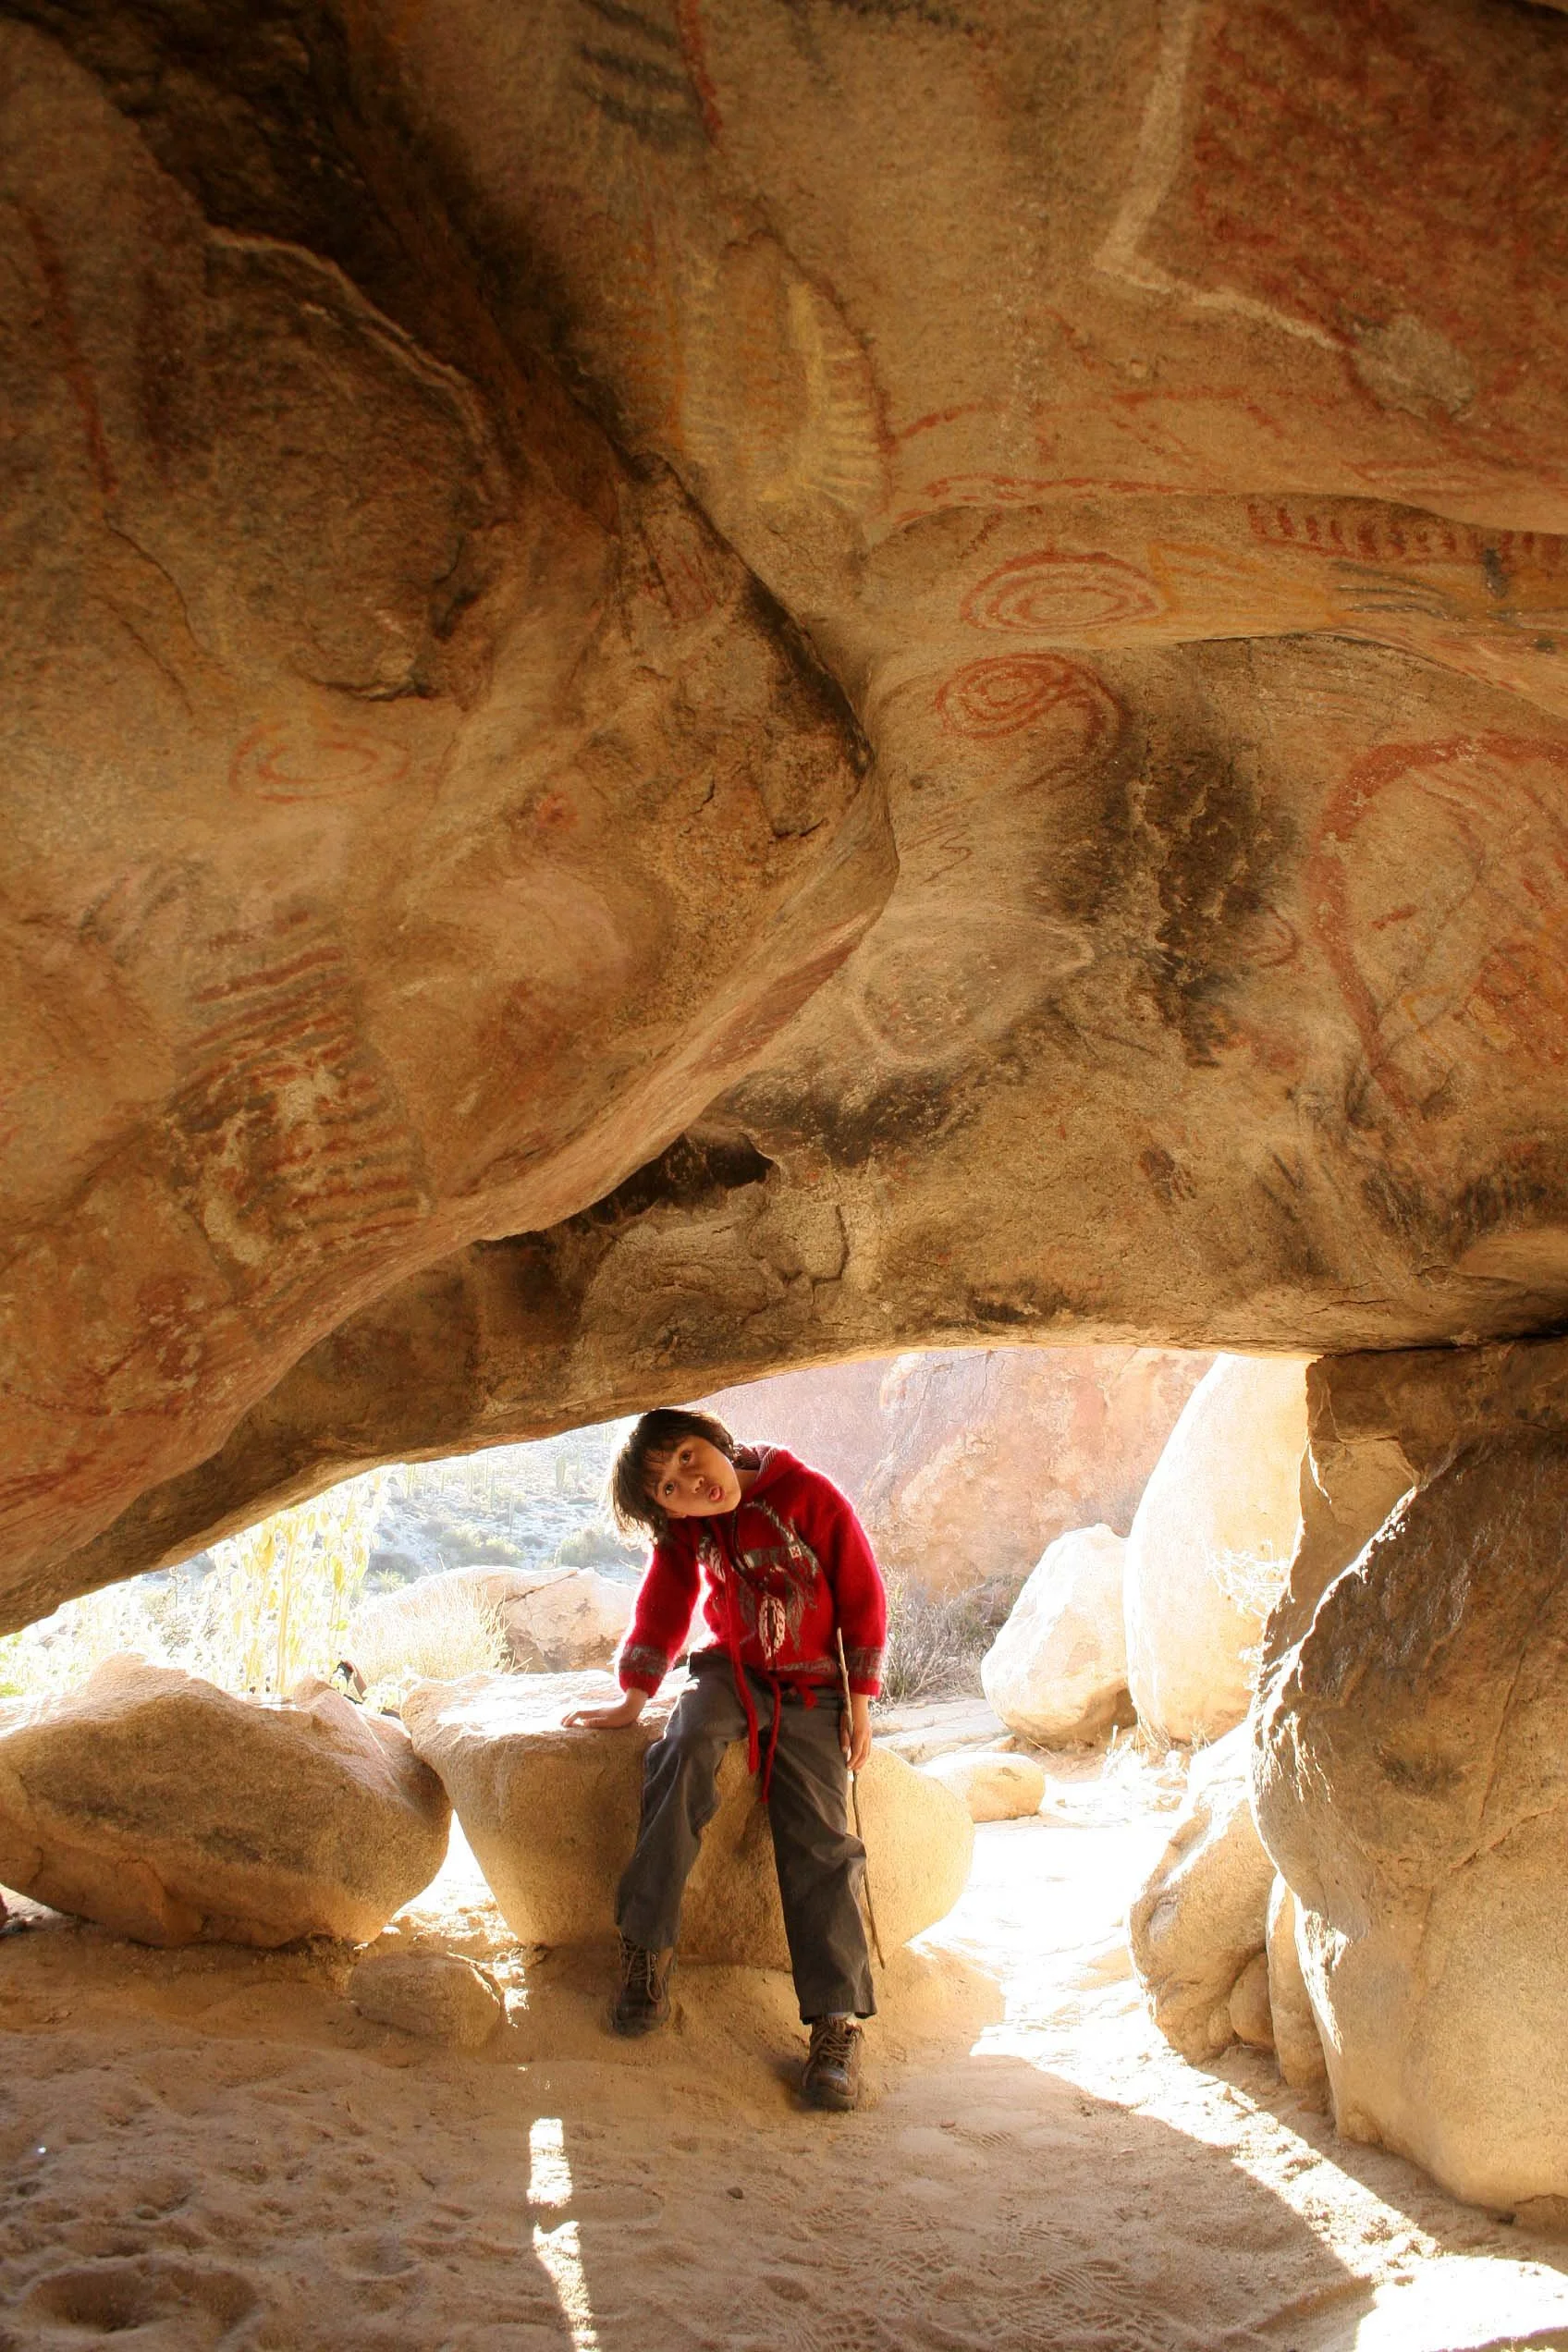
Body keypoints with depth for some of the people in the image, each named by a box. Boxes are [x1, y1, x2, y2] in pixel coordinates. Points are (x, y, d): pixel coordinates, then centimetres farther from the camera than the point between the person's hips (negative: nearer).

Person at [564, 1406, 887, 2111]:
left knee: (818, 1840, -15)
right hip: (729, 1670, 2)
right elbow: (665, 1602, 8)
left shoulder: (808, 1495, -15)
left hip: (810, 1688, -2)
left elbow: (862, 1595, -8)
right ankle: (646, 1945, -27)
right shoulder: (681, 1529, -4)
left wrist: (859, 1699, -8)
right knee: (686, 1744, -32)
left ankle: (836, 2022, -12)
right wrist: (633, 1697, 3)